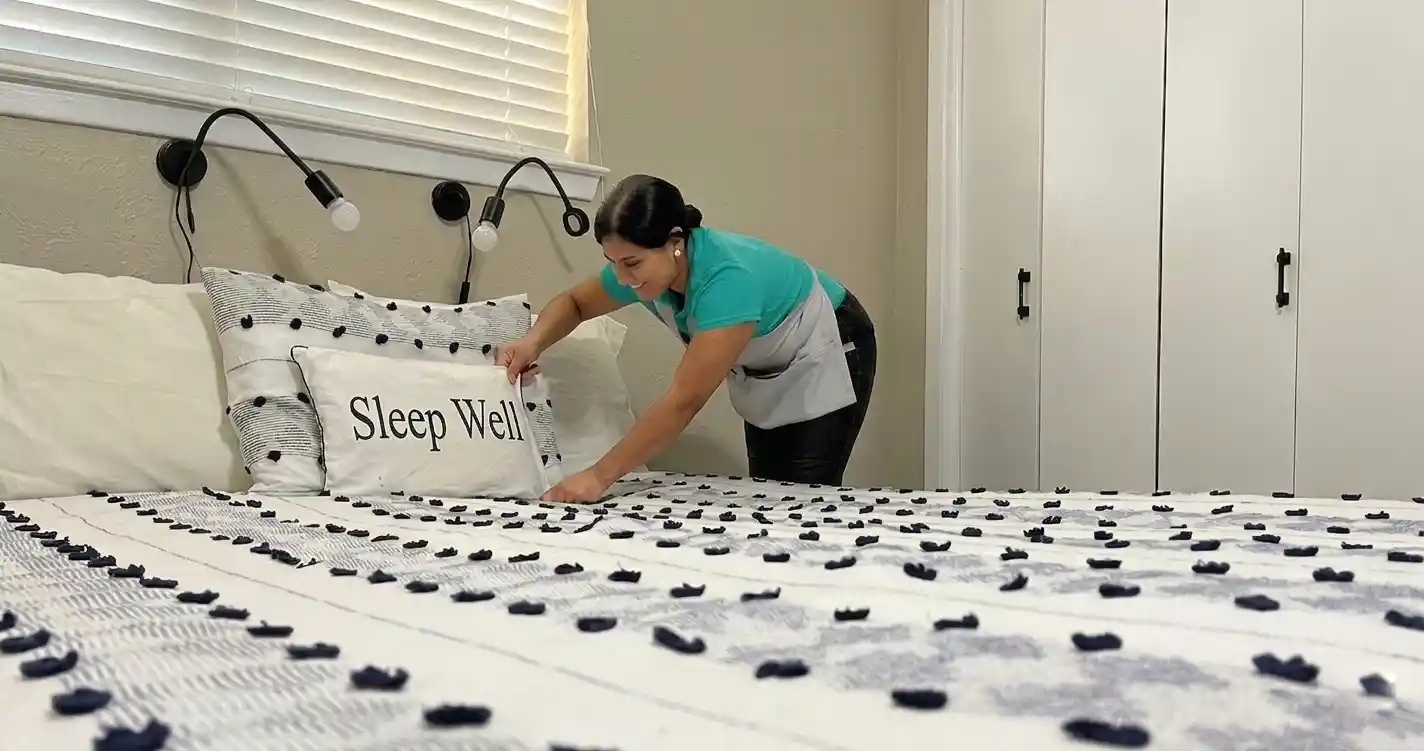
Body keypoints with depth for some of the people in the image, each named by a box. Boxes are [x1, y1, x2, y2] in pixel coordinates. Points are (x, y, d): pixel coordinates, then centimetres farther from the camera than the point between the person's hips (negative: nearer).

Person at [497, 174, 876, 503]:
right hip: (763, 372, 7)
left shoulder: (728, 277, -41)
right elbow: (574, 302, 0)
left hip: (825, 353, -6)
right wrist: (533, 342, -22)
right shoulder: (644, 268, -19)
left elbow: (685, 400, -43)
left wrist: (599, 476, -42)